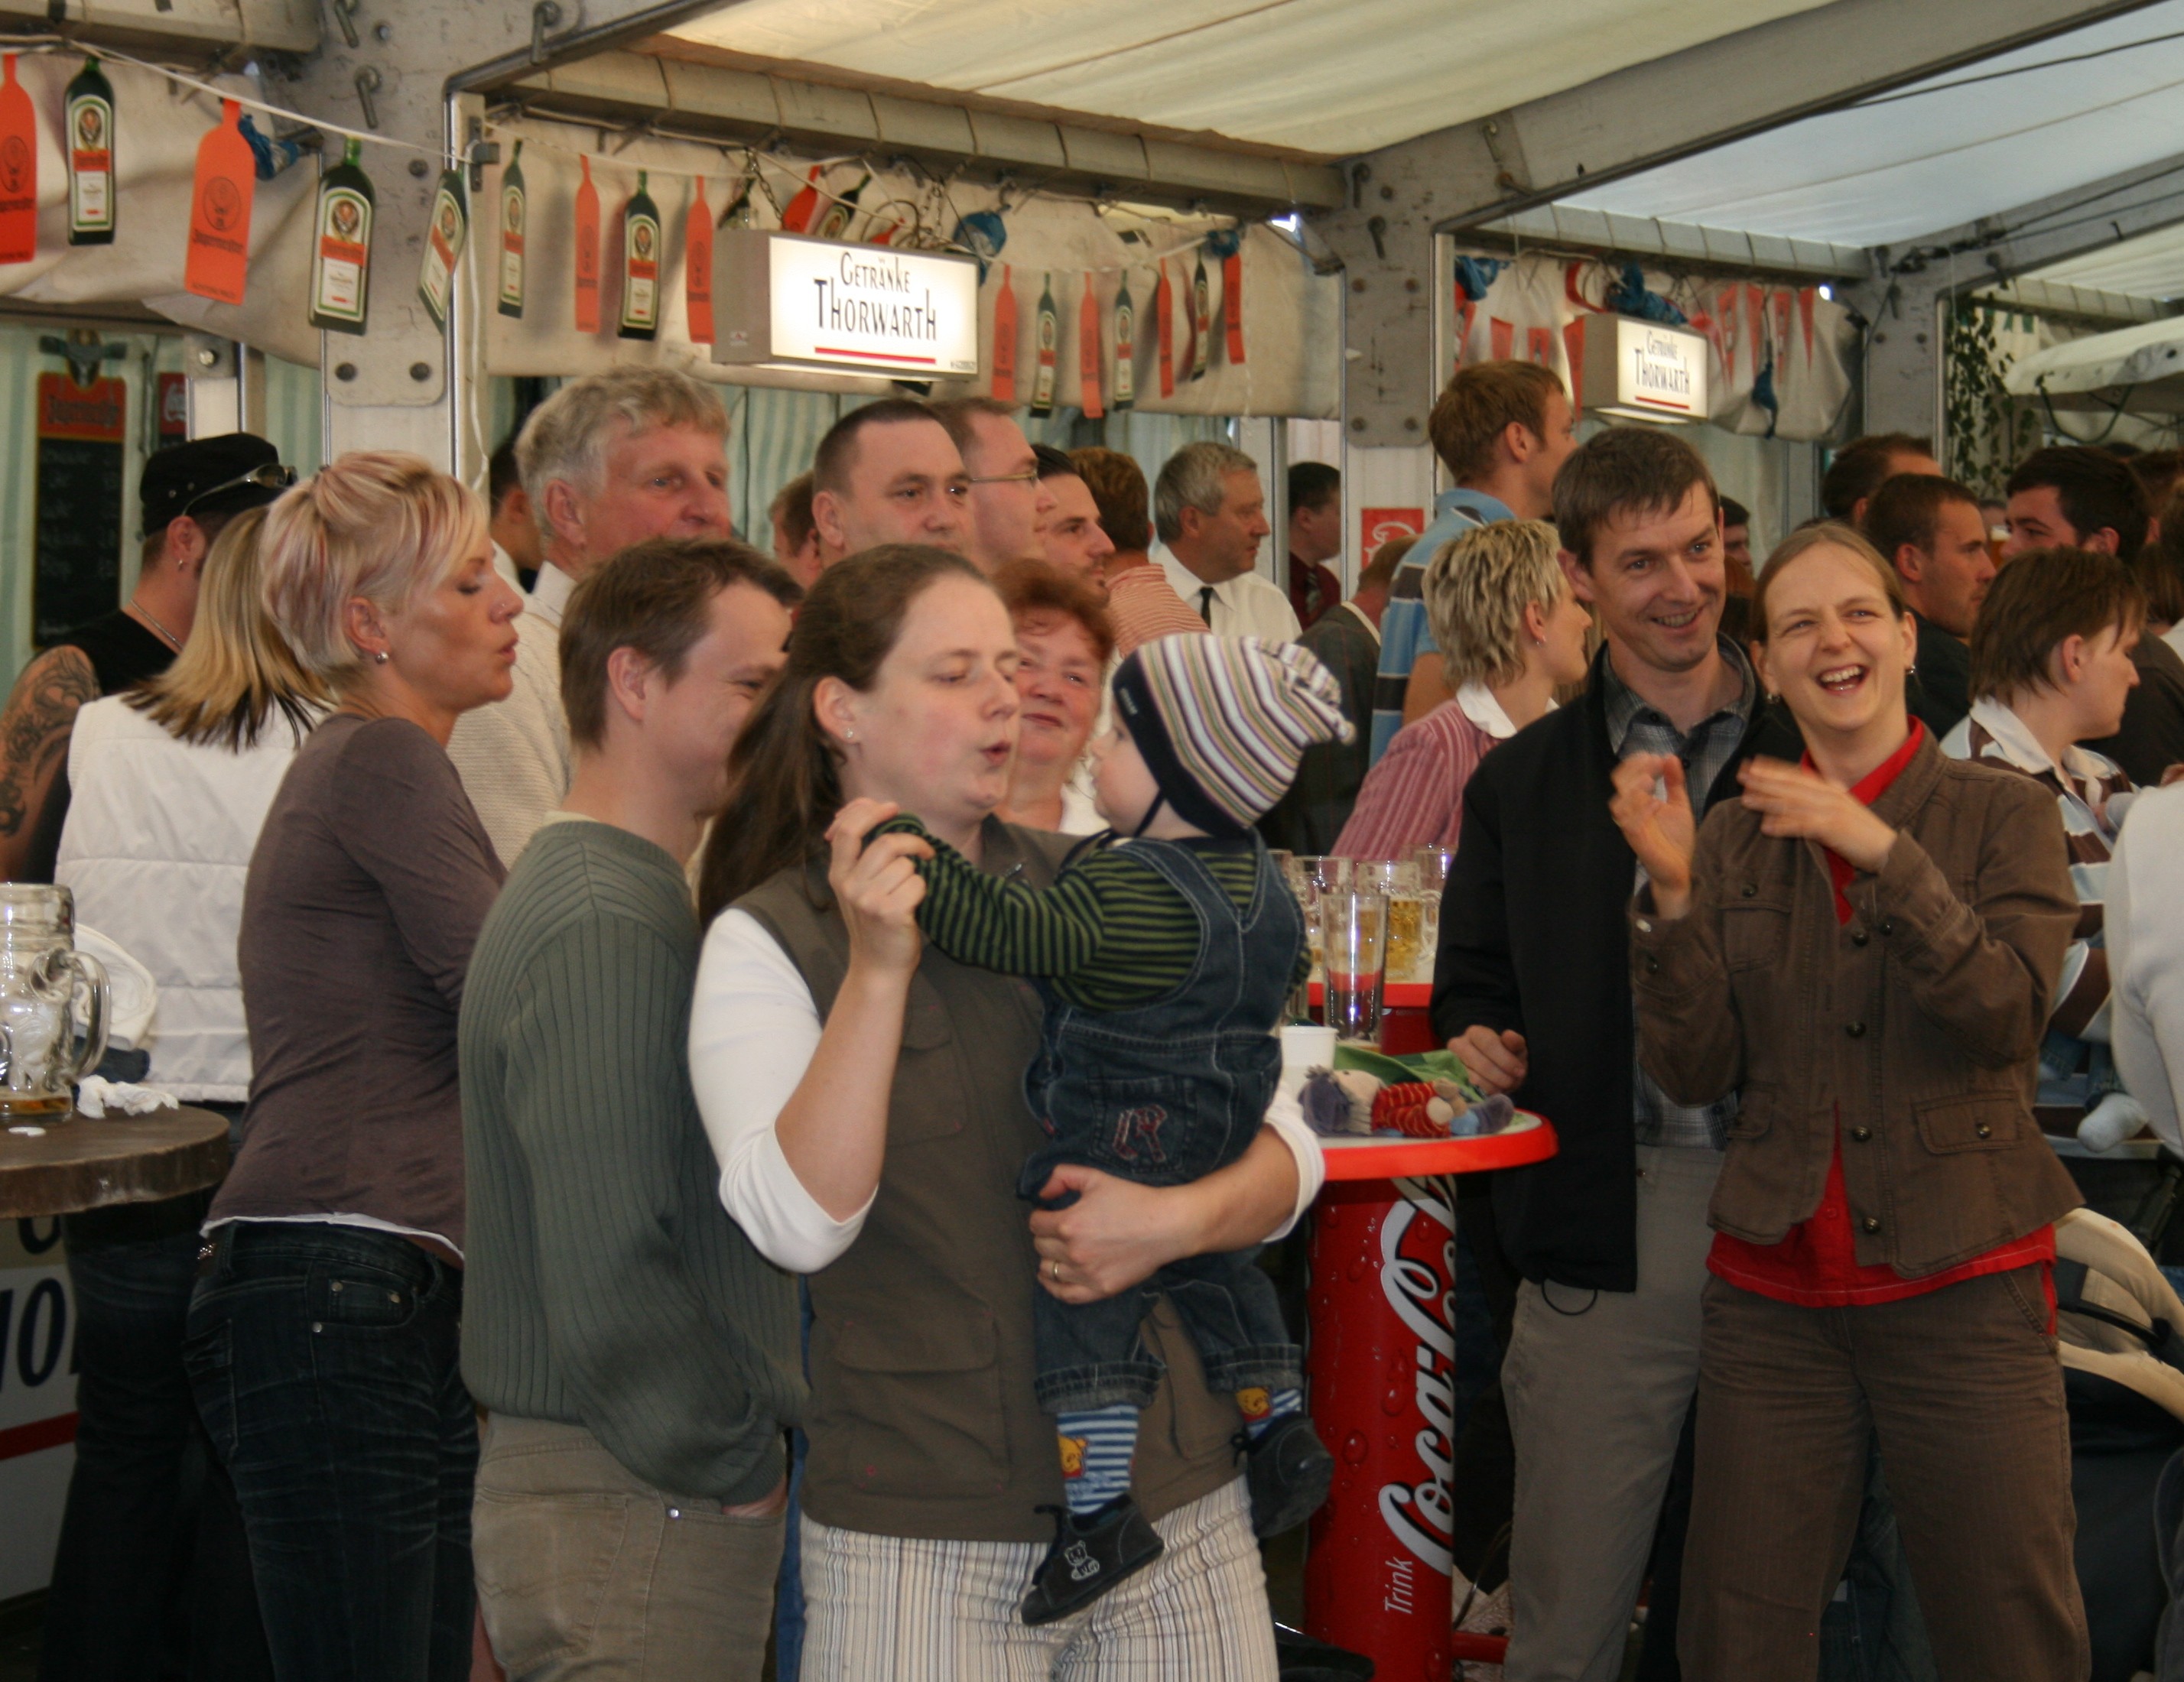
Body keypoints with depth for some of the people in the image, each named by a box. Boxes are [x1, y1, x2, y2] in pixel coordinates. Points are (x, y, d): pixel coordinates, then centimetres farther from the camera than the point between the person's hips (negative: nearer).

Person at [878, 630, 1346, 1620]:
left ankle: (1098, 1506, -5)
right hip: (1229, 1128, 9)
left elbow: (1005, 932, -33)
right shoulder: (1255, 874, 2)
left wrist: (898, 843, -30)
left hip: (1127, 1144, -9)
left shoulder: (1132, 892, -27)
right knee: (1216, 1274, 27)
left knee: (1082, 1297, -3)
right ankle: (1279, 1430, 34)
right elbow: (1287, 967, 19)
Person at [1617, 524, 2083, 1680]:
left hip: (1964, 1287, -2)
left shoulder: (2002, 815, 2)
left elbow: (2008, 1017, -13)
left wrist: (1882, 853, -22)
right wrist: (1671, 892, -13)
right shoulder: (1734, 838, 7)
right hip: (1774, 1297, 2)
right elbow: (1693, 1073, -1)